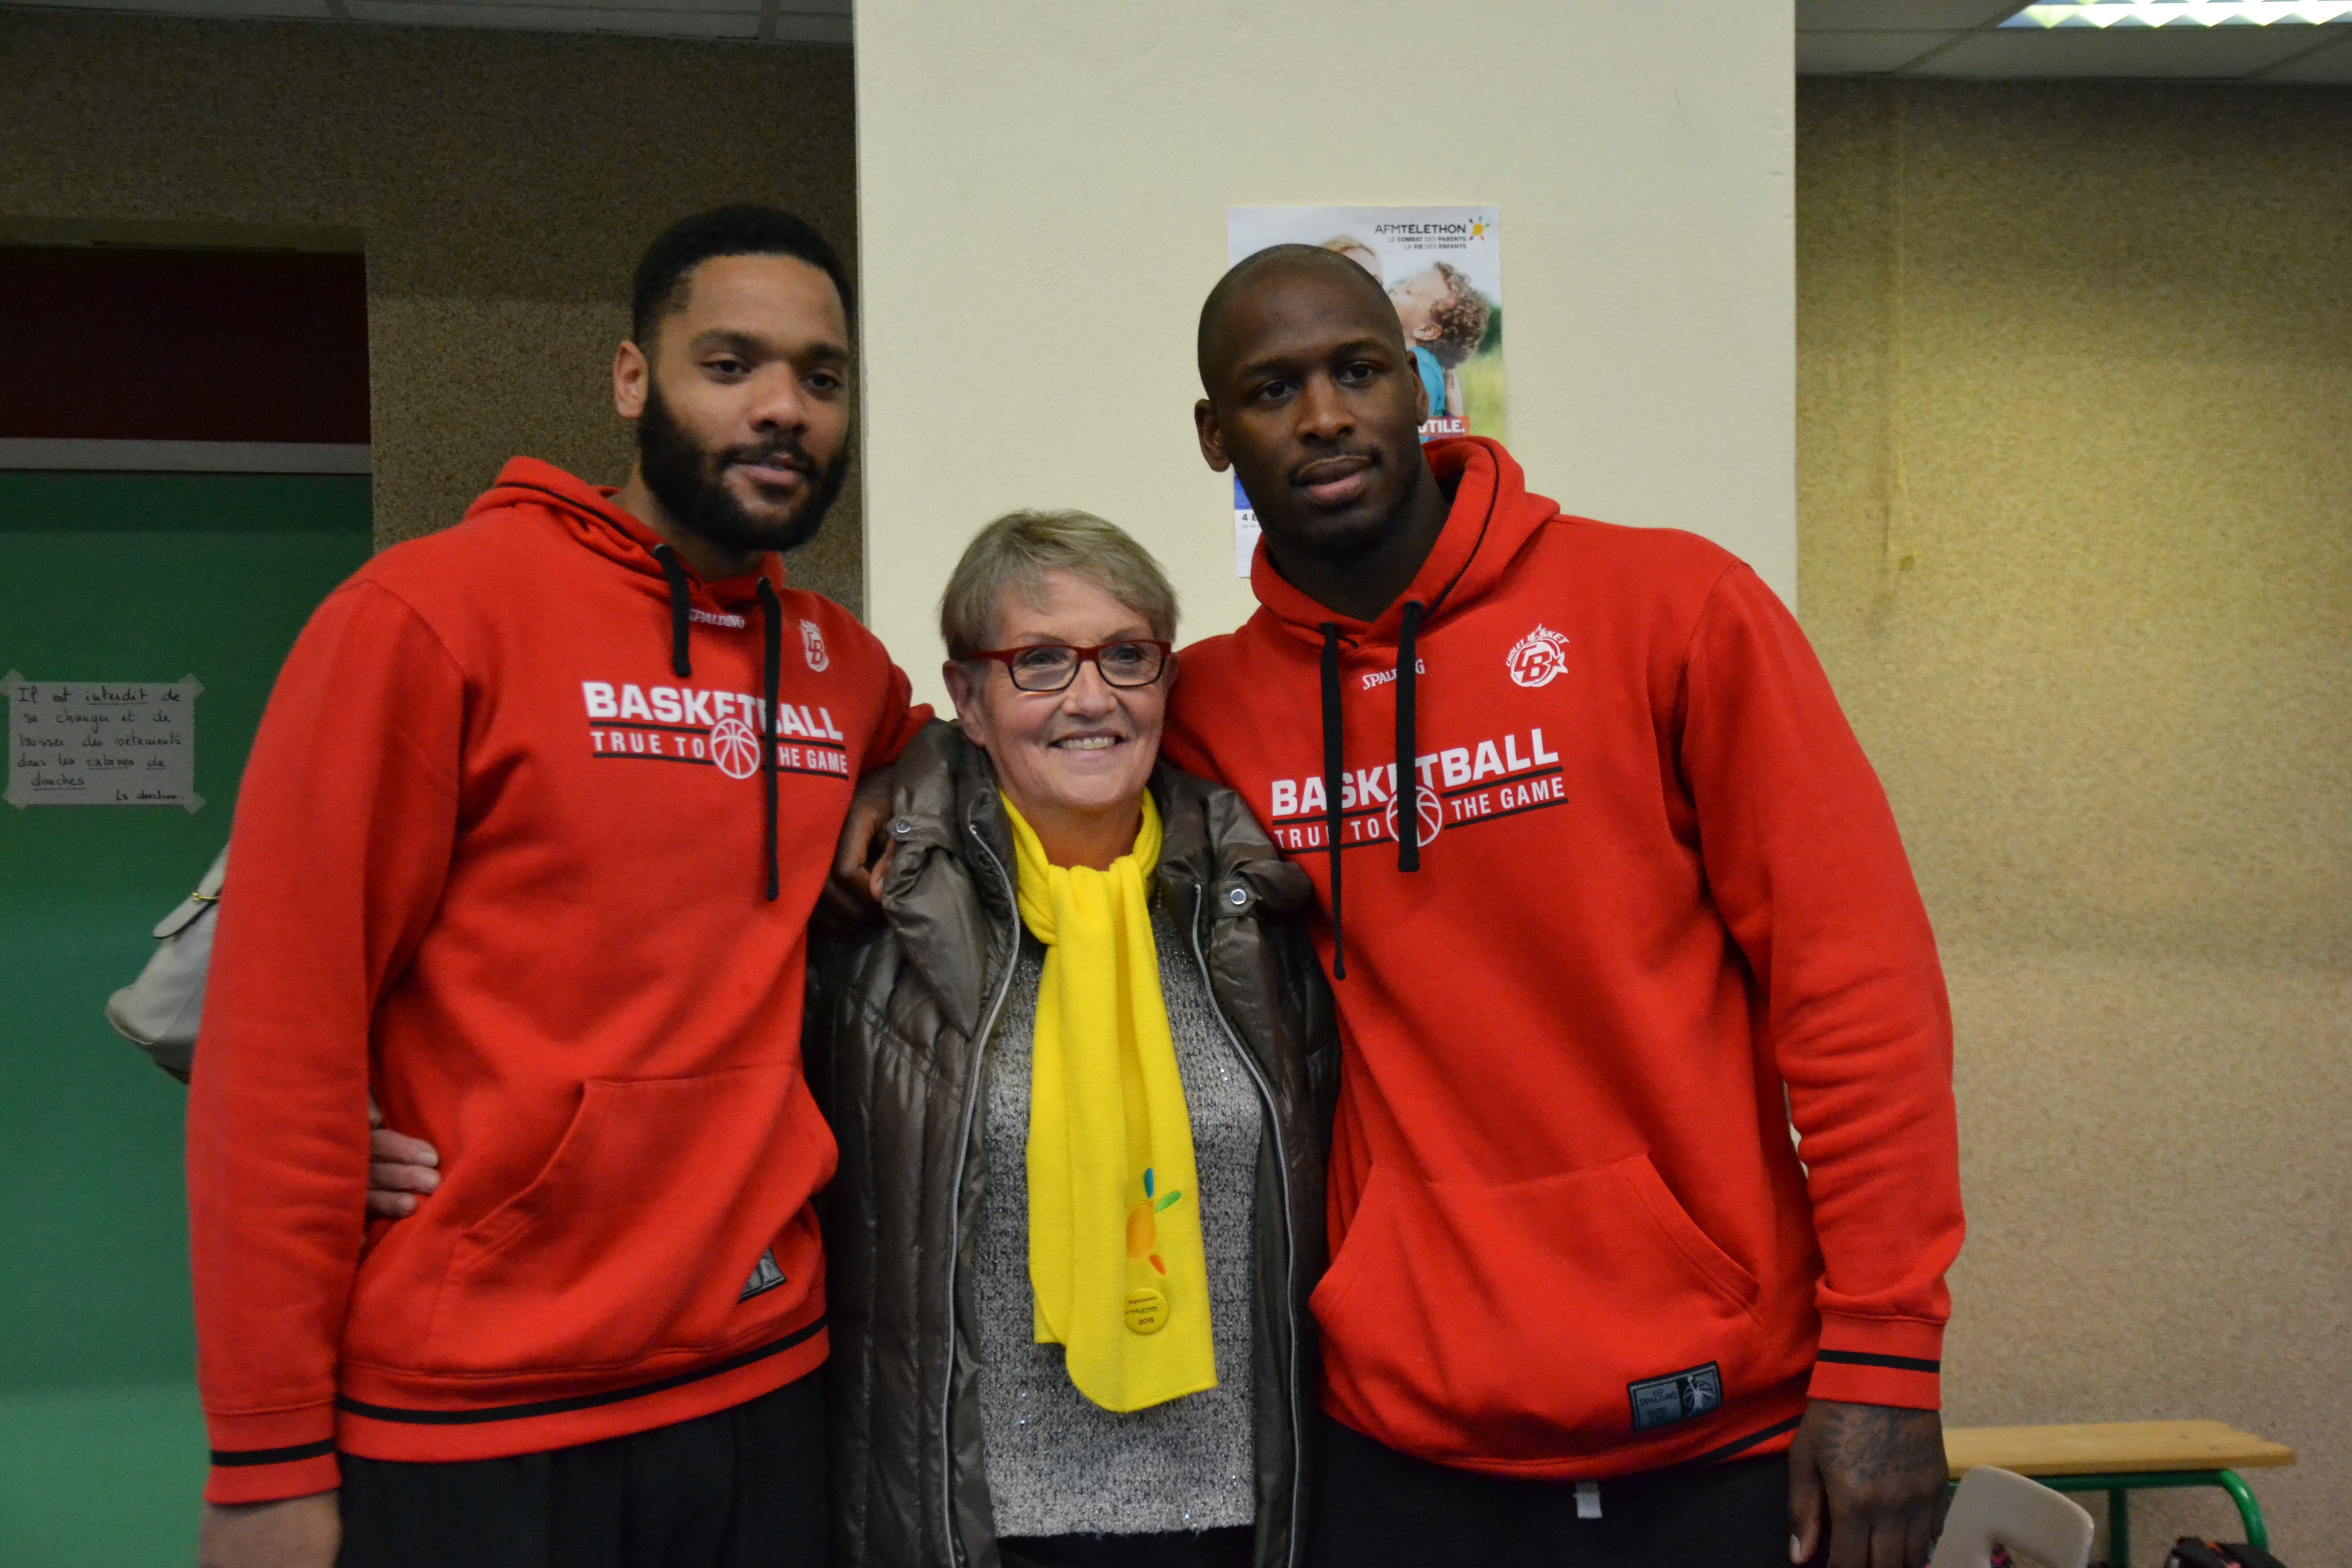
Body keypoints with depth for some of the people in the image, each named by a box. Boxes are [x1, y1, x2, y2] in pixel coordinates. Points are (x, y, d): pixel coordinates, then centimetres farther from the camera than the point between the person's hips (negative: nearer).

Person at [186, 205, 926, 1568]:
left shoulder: (847, 667, 6)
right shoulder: (430, 612, -10)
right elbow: (279, 1037, -12)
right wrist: (268, 1459, -12)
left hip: (765, 1388, 5)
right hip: (469, 1430, -5)